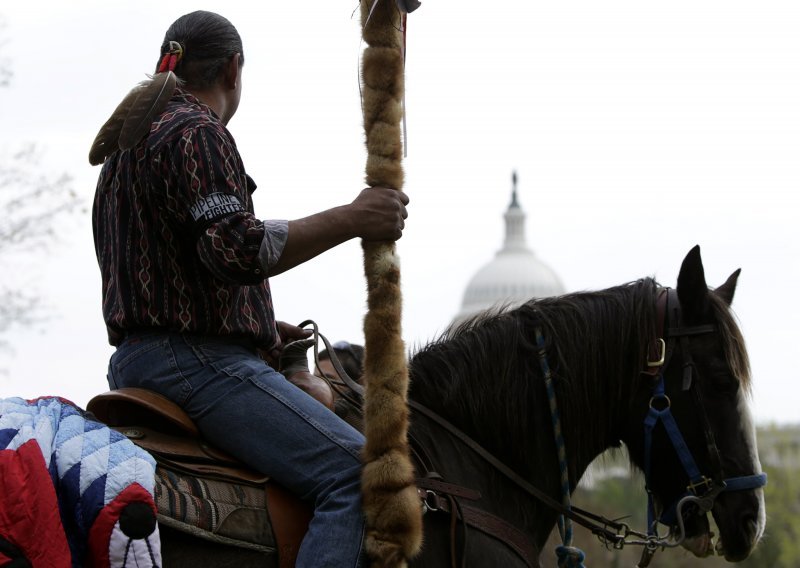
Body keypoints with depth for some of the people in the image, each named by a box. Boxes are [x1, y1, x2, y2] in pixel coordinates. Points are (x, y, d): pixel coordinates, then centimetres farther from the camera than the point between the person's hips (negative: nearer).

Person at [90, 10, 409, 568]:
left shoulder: (126, 145, 23)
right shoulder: (197, 132, -8)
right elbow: (236, 250, -22)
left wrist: (259, 325, 22)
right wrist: (350, 219, -17)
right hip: (195, 360, -11)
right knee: (359, 473, -21)